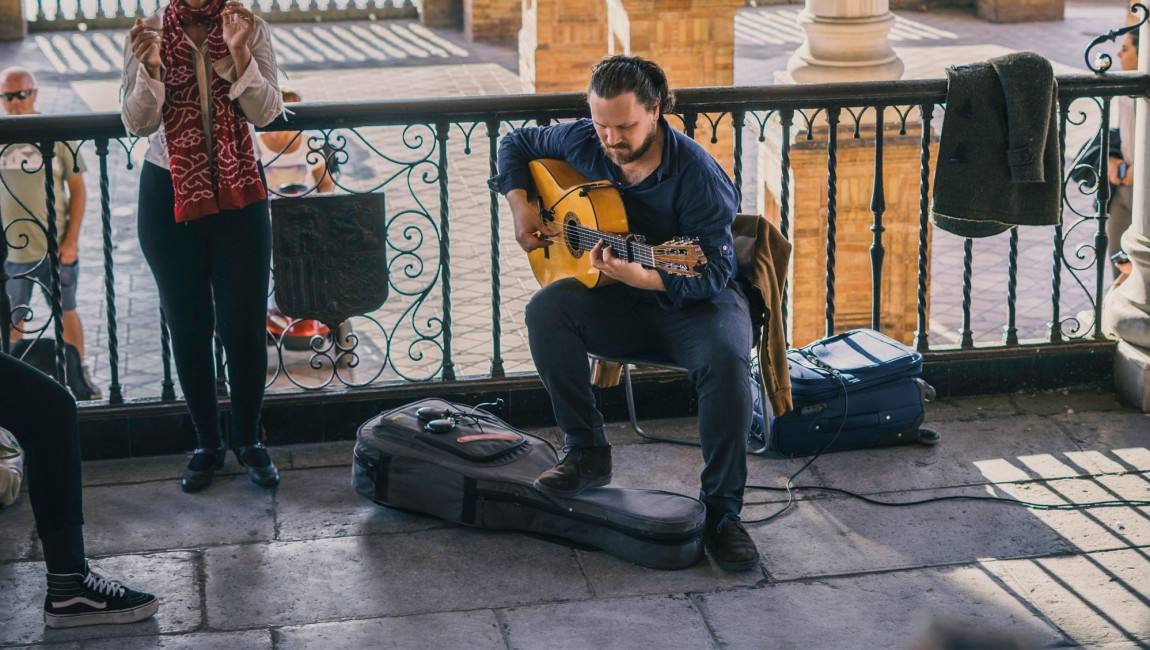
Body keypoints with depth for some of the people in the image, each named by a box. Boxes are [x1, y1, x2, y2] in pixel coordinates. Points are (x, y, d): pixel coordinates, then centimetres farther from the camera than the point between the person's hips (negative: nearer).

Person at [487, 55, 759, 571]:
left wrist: (643, 277, -40)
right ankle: (587, 451, -9)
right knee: (546, 309, -25)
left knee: (727, 358, -36)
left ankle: (722, 513, -24)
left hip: (696, 302, -4)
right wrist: (521, 207, -1)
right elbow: (516, 144, 15)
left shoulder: (697, 176, -21)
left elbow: (715, 270, -25)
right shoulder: (582, 142, -5)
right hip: (616, 301, 4)